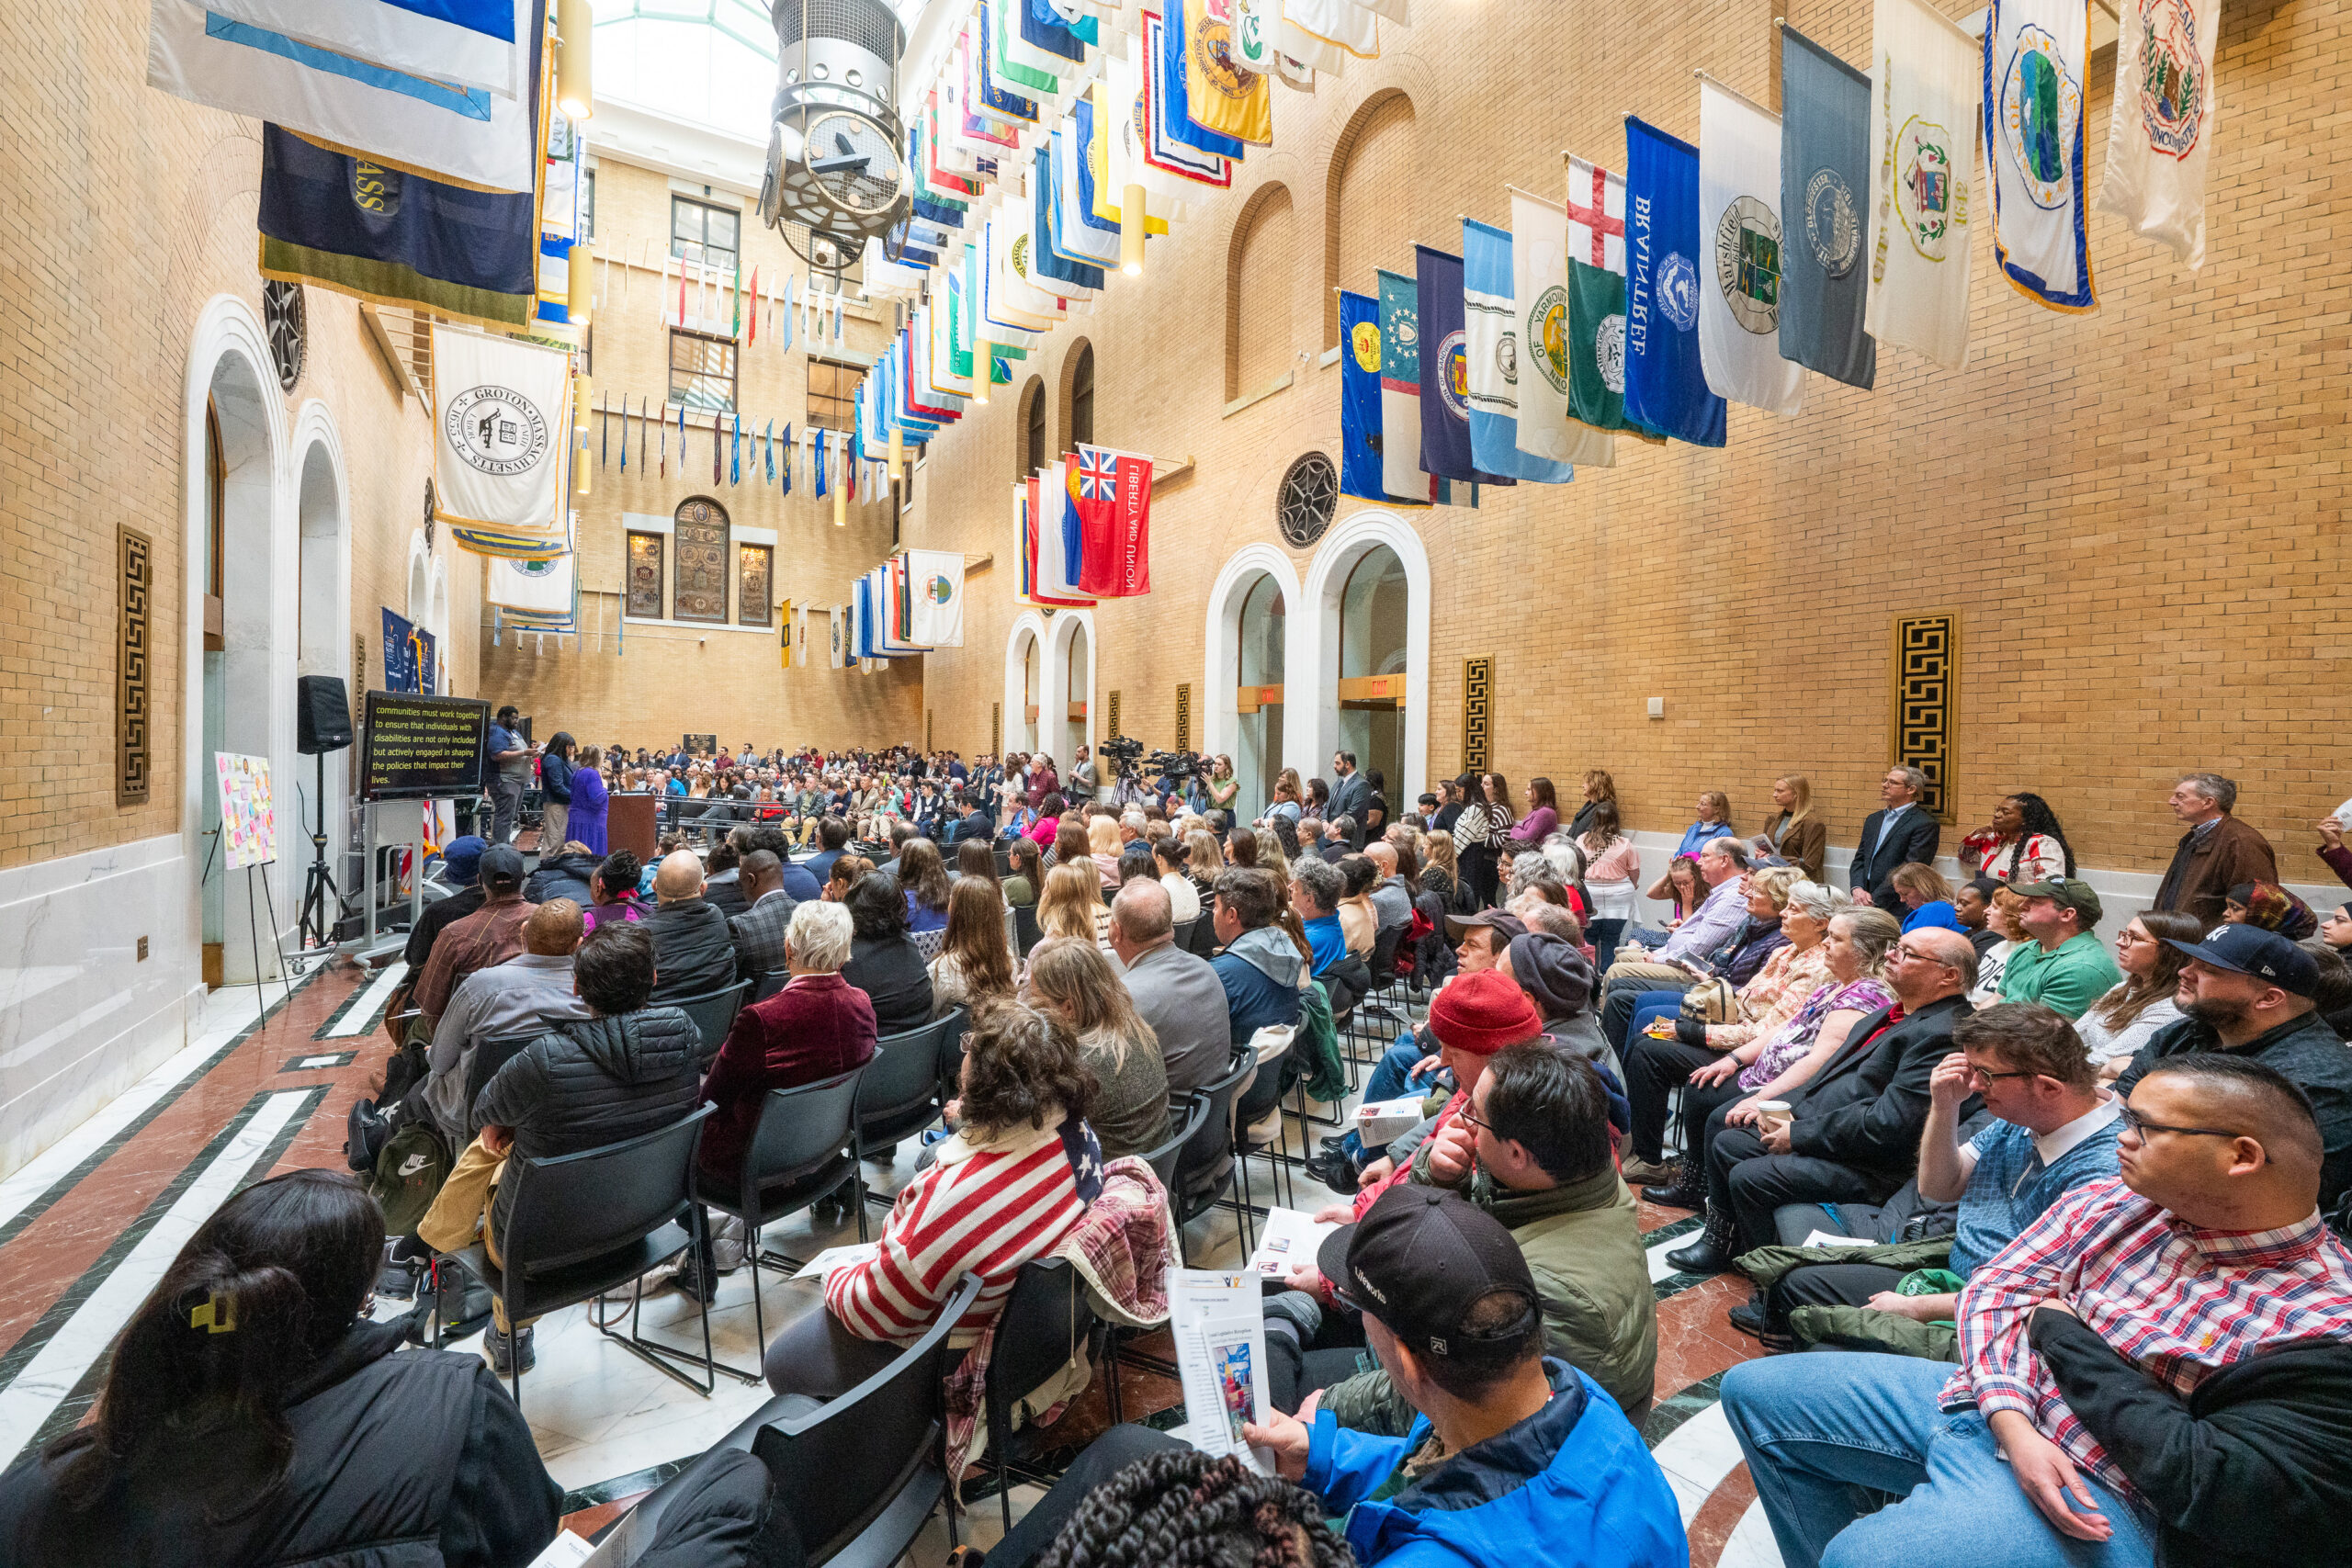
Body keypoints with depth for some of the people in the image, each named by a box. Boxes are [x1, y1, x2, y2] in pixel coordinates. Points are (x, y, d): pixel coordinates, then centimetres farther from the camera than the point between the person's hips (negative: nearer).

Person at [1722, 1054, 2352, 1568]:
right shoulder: (2111, 1200, 1)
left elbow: (2224, 1493, -20)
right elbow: (1997, 1287, 1)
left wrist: (2058, 1329, -12)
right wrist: (2011, 1422, -15)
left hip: (2092, 1495, -6)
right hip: (1988, 1396, 7)